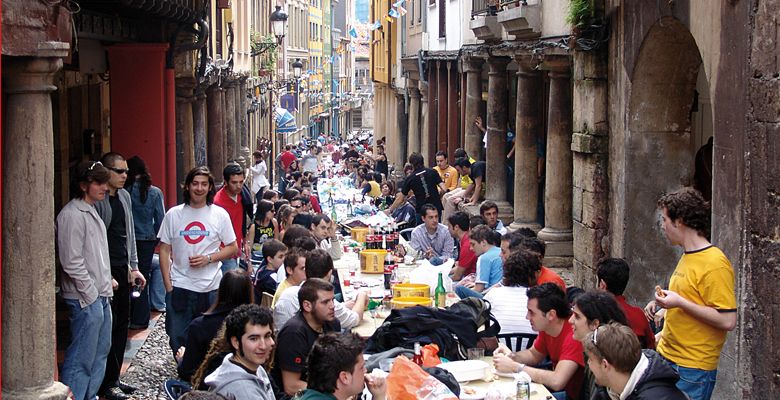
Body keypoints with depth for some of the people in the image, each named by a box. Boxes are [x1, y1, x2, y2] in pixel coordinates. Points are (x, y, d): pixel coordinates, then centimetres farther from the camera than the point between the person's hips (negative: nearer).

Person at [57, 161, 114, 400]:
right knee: (81, 360, -7)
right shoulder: (72, 215, -16)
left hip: (101, 296, 10)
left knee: (100, 353, 17)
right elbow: (72, 262, -20)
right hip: (86, 299, -10)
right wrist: (91, 294, -16)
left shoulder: (91, 211, 15)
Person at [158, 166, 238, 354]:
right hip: (179, 288, 1)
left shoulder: (219, 214, 2)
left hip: (211, 288, 0)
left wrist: (208, 258, -11)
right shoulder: (173, 214, 4)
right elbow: (164, 250, 5)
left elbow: (233, 248, 6)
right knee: (178, 338, 2)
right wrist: (168, 285, -2)